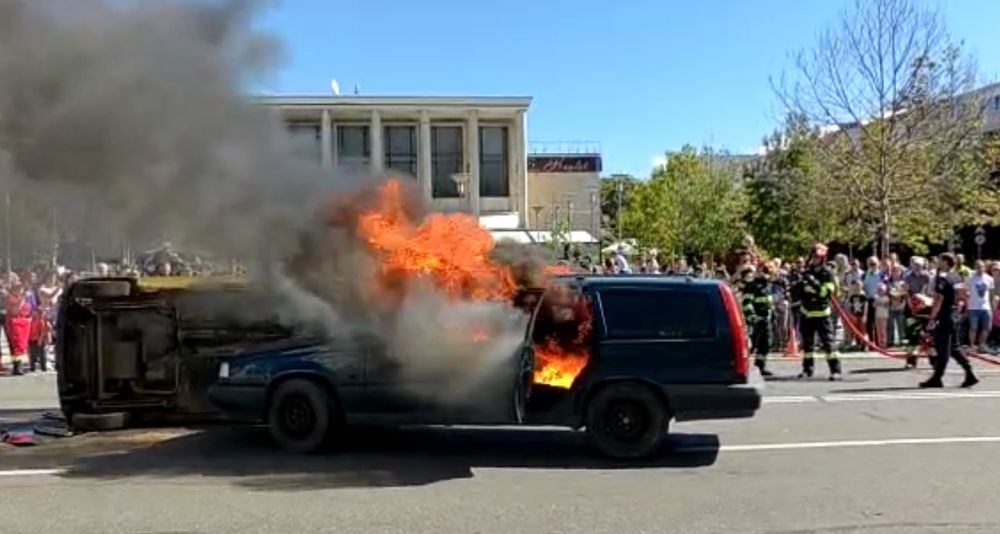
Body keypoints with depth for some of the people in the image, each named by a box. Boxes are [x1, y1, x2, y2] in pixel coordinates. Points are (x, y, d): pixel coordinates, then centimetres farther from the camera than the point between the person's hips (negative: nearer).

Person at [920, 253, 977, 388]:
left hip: (944, 317, -9)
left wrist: (932, 319, -18)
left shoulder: (943, 278, -16)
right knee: (953, 348, 15)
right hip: (955, 316, 9)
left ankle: (937, 378, 3)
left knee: (943, 349, -3)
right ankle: (970, 374, 13)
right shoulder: (957, 277, 11)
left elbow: (938, 300, -20)